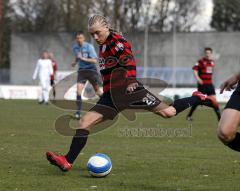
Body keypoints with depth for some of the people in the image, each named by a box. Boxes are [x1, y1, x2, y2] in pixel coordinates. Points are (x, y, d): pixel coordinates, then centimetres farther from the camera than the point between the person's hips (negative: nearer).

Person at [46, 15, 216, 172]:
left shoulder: (117, 41, -12)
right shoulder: (103, 45, 15)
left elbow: (128, 59, -29)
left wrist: (131, 80, -42)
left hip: (127, 90, -8)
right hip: (111, 96, 8)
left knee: (168, 112, -5)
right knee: (85, 122, -6)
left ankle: (197, 99, 19)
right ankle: (68, 162, -8)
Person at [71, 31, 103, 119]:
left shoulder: (89, 46, -15)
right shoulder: (75, 47, 2)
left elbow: (95, 60, -20)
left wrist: (83, 58, -28)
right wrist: (75, 62, 4)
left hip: (91, 70, -3)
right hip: (82, 70, 3)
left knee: (98, 91, 7)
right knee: (79, 90, -15)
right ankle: (78, 111, -14)